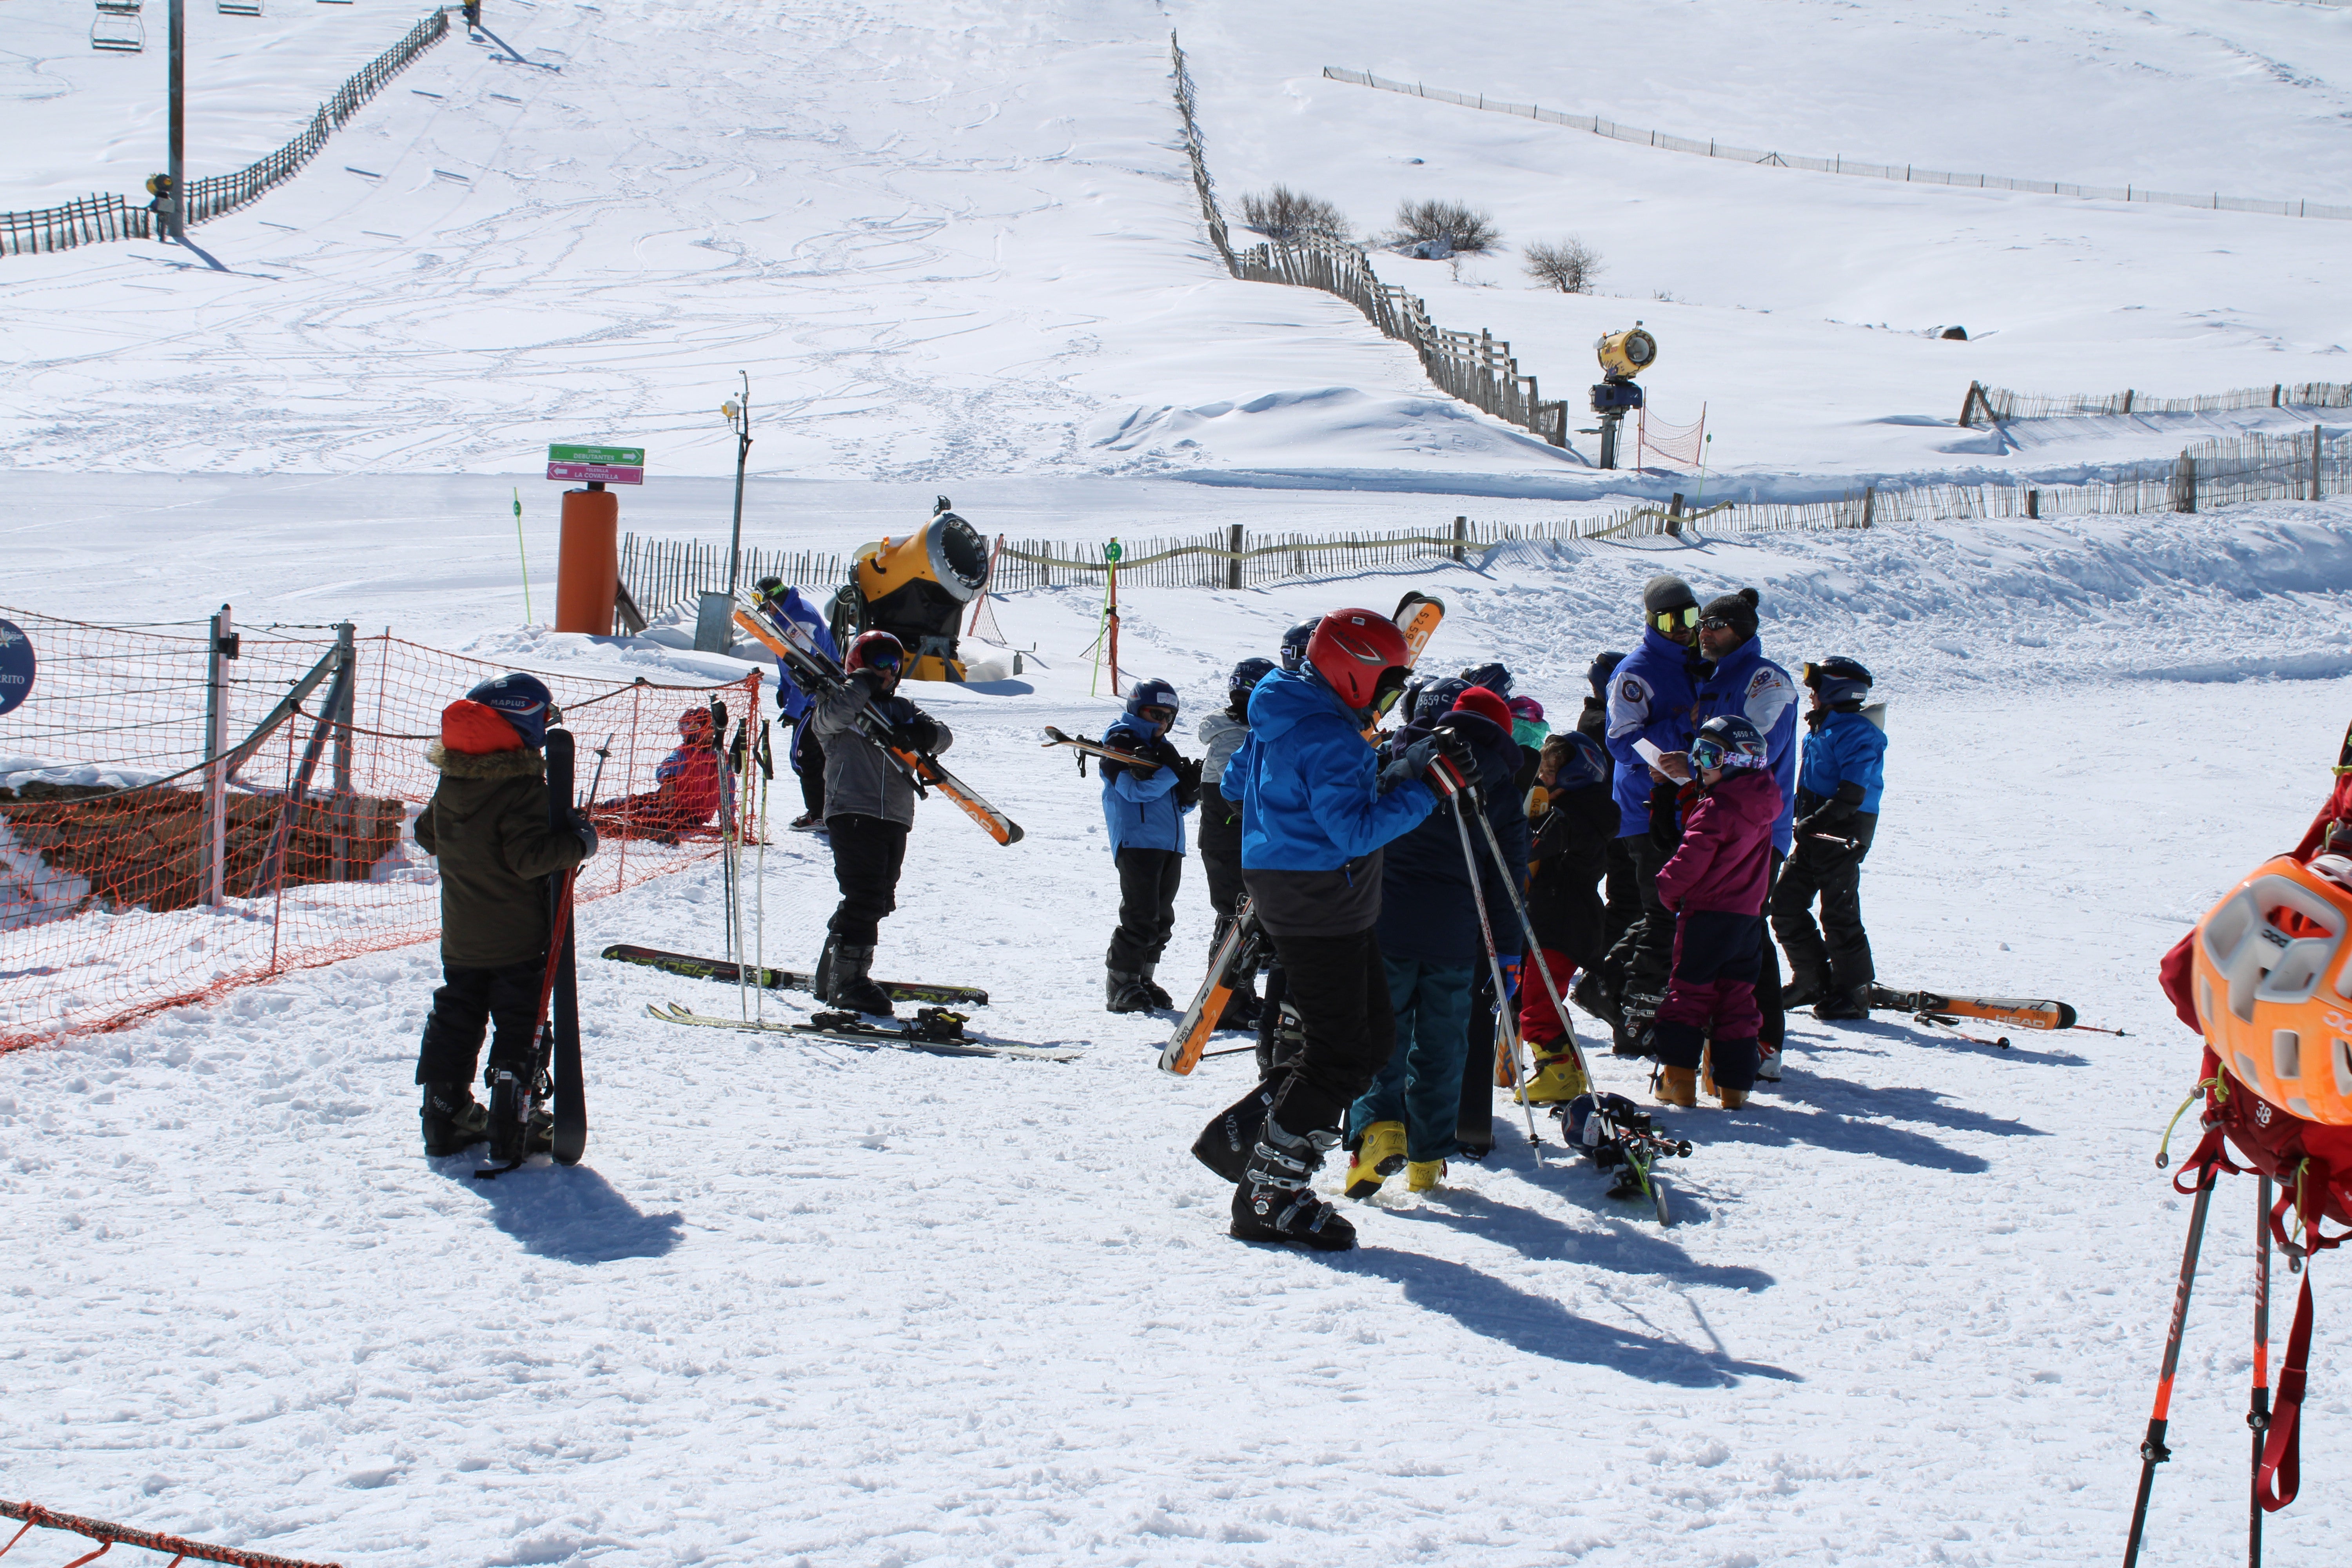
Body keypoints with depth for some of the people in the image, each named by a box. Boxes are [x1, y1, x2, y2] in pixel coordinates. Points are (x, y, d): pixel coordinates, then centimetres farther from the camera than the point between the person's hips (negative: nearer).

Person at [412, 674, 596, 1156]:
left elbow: (428, 835, 15)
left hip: (460, 938, 6)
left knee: (455, 1021, 15)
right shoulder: (522, 789, -20)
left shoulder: (450, 783, 2)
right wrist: (578, 844, -13)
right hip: (517, 938, -6)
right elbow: (529, 856, -25)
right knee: (520, 1025, 4)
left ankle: (445, 1117, 18)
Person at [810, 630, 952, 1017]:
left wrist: (920, 735, -14)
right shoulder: (840, 701, 5)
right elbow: (832, 716, -19)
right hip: (852, 813, -7)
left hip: (895, 820, 7)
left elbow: (942, 736, 8)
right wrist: (863, 682, -11)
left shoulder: (901, 709, 21)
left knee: (879, 900, 9)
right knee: (865, 896, -16)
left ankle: (832, 976, 18)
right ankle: (848, 979, -13)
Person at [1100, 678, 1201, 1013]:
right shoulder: (1120, 741, 0)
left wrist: (1191, 790, 0)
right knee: (1141, 918, -13)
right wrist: (1173, 772, -19)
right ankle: (1120, 986, -8)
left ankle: (1143, 980, 18)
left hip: (1170, 846, 8)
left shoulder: (1163, 747, 22)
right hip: (1137, 842, -8)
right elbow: (1134, 789, -15)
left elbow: (1179, 803, 21)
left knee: (1161, 919, 9)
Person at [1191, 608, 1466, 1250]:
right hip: (1320, 905, -11)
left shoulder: (1280, 720, 12)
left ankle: (1243, 1132, 15)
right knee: (1340, 1054, -6)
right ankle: (1269, 1196, -1)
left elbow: (1235, 783, 26)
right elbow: (1355, 831, -25)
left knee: (1373, 1036, 14)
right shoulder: (1329, 737, -20)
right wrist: (1423, 790, -20)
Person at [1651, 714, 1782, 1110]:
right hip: (1749, 915, 7)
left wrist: (1669, 888, 3)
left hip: (1708, 914, -7)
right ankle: (1735, 1085, 10)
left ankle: (1678, 1074, -4)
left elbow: (1691, 861, -16)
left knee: (1689, 990, 0)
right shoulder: (1762, 810, 6)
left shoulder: (1715, 809, -17)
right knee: (1737, 996, 10)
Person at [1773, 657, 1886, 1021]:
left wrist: (1818, 821, -27)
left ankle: (1851, 994, 4)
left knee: (1839, 913, -5)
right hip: (1816, 833, 10)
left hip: (1843, 834, -10)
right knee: (1785, 904, 8)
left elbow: (1853, 793, -22)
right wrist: (1801, 817, 15)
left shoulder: (1856, 733, -14)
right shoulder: (1820, 730, 16)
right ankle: (1813, 980, 18)